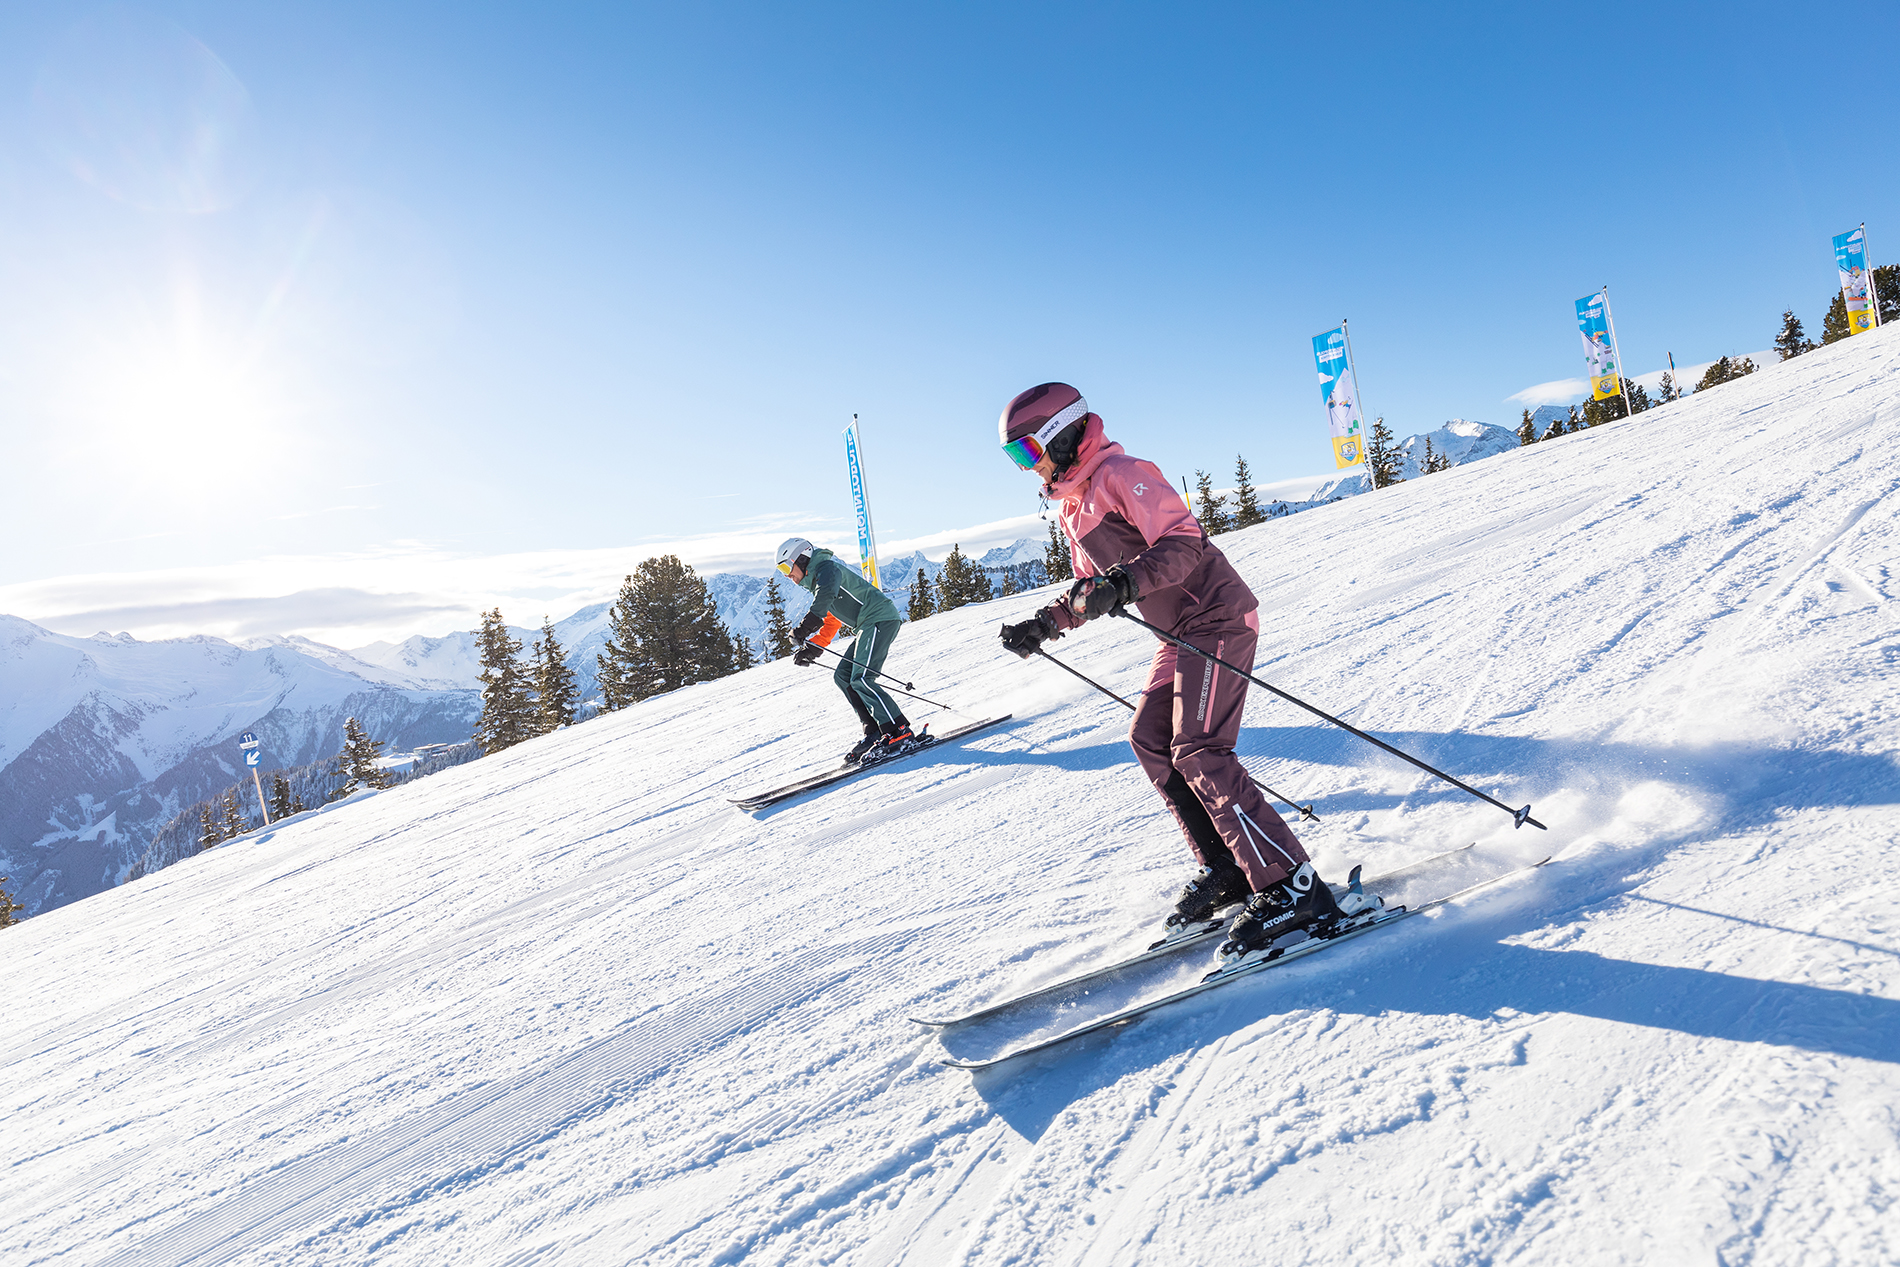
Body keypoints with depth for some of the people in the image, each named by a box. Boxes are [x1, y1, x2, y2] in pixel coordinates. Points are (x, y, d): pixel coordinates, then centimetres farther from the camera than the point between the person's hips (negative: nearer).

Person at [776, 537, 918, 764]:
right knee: (843, 676, 8)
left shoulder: (827, 569, -8)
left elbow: (824, 599, -30)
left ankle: (901, 734, -19)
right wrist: (812, 647, 20)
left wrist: (804, 628, -39)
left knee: (861, 679, -18)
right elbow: (831, 621, 31)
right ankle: (875, 733, 4)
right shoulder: (817, 581, 24)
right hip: (869, 626, 11)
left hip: (880, 619, -11)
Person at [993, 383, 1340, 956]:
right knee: (1150, 740, 4)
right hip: (1180, 634, 10)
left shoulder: (1120, 474, -13)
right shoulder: (1073, 505, 17)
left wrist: (1123, 582, -37)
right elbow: (1090, 589, 25)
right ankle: (1225, 871, 9)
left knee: (1199, 752, -17)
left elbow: (1184, 542, -24)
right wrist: (1045, 624, 14)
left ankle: (1293, 889, -15)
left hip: (1216, 618, -10)